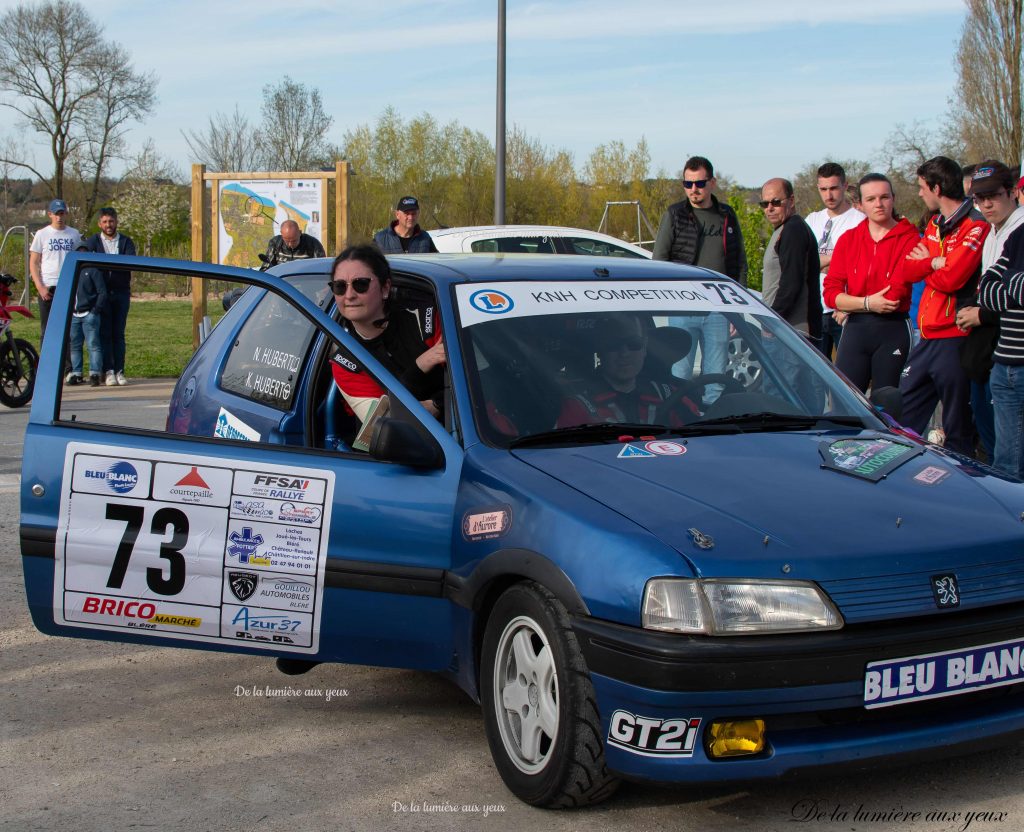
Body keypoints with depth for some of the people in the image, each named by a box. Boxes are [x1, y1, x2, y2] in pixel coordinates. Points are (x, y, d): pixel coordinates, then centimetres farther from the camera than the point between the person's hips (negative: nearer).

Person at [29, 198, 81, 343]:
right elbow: (33, 263, 2)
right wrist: (40, 287, -9)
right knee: (47, 330, 2)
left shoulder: (74, 234, 9)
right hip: (47, 288, -2)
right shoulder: (42, 234, 3)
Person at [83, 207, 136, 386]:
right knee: (104, 333, -3)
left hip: (121, 292, 1)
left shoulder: (126, 242, 8)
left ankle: (119, 371, 4)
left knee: (118, 333, 3)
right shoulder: (93, 241, 7)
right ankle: (108, 371, -3)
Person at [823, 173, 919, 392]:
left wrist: (851, 305, -4)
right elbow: (830, 292, 1)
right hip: (854, 331, 3)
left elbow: (896, 292, -12)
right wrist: (868, 304, -13)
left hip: (894, 331, -3)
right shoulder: (848, 239, 8)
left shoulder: (909, 237, -4)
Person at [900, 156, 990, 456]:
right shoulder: (935, 225, 16)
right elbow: (908, 270, 7)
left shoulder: (976, 227, -12)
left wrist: (925, 262, -1)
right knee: (903, 419, 12)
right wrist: (937, 262, -10)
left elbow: (950, 279, -20)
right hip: (927, 338, 9)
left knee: (958, 431, 1)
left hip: (954, 338, -8)